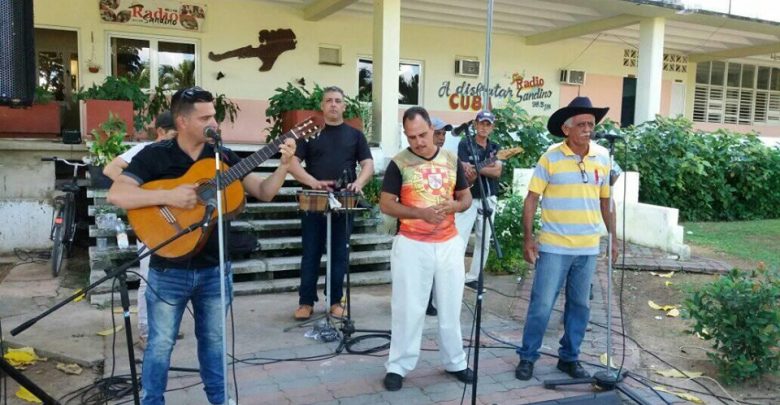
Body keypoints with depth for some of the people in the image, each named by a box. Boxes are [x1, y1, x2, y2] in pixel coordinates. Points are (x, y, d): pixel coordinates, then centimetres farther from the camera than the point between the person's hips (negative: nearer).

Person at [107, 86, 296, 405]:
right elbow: (116, 195, -18)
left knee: (214, 339, 17)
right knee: (161, 342, 10)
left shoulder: (224, 157, 2)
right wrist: (168, 196, -28)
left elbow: (264, 193, 2)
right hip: (169, 269, -3)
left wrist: (284, 164, -14)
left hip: (215, 268, 3)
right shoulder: (155, 155, -8)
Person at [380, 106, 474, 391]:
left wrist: (454, 205, -12)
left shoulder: (451, 160, 5)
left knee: (451, 306, 12)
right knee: (408, 307, 2)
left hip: (449, 243, 3)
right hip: (412, 244, -3)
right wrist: (420, 213, -21)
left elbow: (466, 197, 12)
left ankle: (455, 362, 28)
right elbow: (386, 204, -7)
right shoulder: (399, 163, -6)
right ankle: (398, 366, 16)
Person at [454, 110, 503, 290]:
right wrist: (487, 166, -24)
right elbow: (467, 173, -12)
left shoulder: (495, 147, 10)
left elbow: (497, 171, -7)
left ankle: (472, 277, 19)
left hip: (488, 199, 5)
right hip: (469, 198, -5)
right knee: (459, 239, -13)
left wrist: (475, 168, -18)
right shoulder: (465, 144, -2)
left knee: (484, 241, 8)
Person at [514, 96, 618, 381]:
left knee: (579, 306, 13)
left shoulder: (602, 157, 5)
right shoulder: (551, 157, -8)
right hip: (554, 247, -4)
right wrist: (528, 238, -11)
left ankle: (569, 358, 28)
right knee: (542, 305, 1)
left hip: (588, 248, 4)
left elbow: (605, 201, 13)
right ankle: (527, 357, 17)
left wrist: (613, 237, 13)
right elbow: (531, 199, -6)